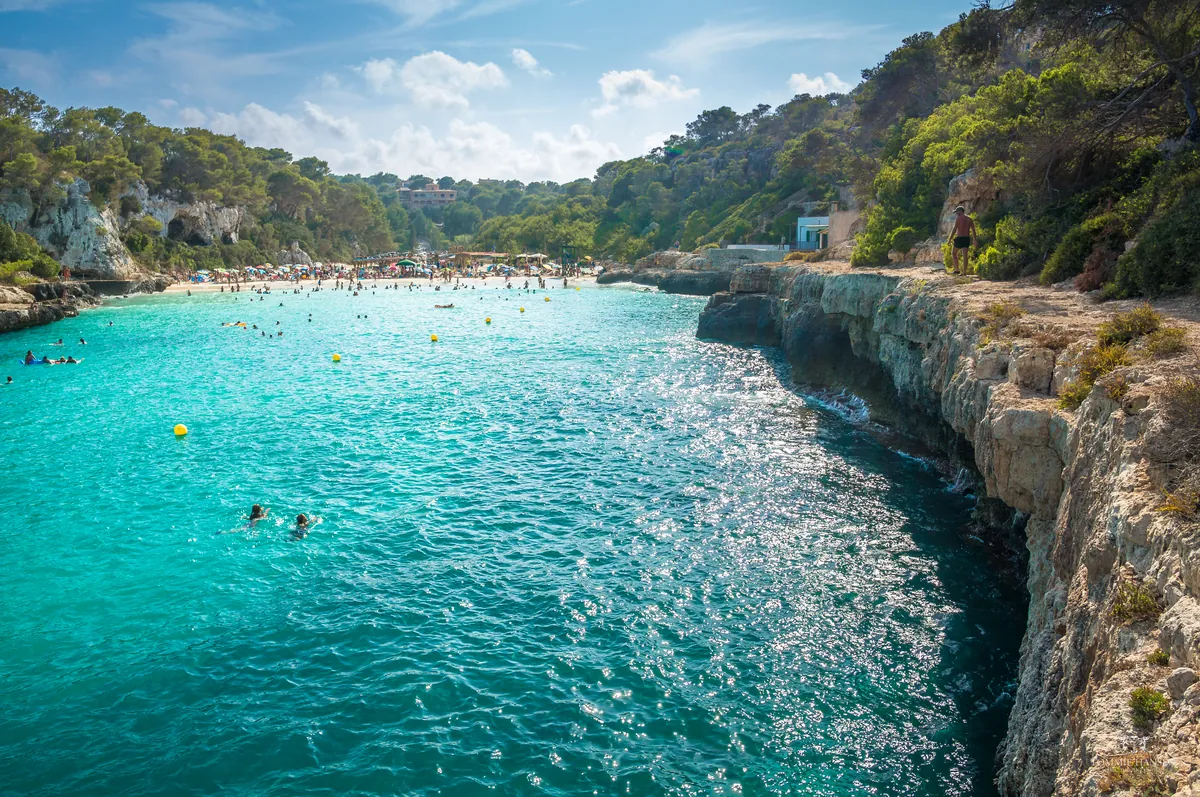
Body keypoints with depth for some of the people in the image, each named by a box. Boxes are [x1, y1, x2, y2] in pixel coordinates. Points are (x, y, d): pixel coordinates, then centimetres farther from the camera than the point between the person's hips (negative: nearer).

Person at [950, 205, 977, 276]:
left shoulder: (958, 218, -8)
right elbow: (973, 231, 11)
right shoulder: (970, 219, 11)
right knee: (965, 256, 2)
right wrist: (975, 241, 15)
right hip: (967, 239, 5)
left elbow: (954, 229, -14)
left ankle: (957, 270, 9)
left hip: (959, 238, -5)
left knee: (954, 253, 14)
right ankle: (964, 272, -2)